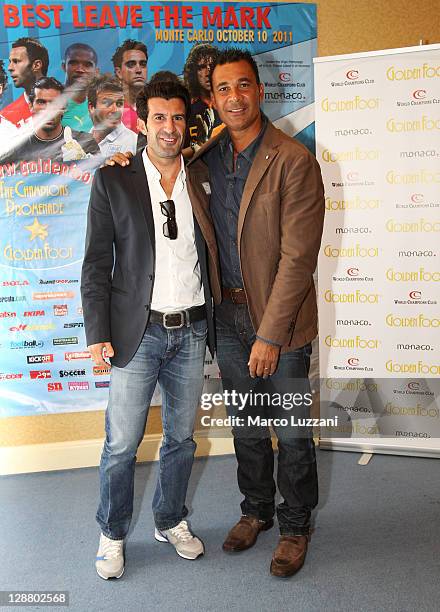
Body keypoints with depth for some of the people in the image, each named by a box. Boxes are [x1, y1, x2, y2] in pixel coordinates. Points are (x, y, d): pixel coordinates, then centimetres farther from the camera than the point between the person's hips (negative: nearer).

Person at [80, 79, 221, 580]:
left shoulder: (203, 178, 6)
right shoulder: (112, 181, -3)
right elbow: (97, 264, -4)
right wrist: (97, 334, -9)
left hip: (192, 331, 3)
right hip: (138, 332, -3)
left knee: (181, 437, 15)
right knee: (121, 444, 4)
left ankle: (170, 521, 37)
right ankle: (112, 533, 28)